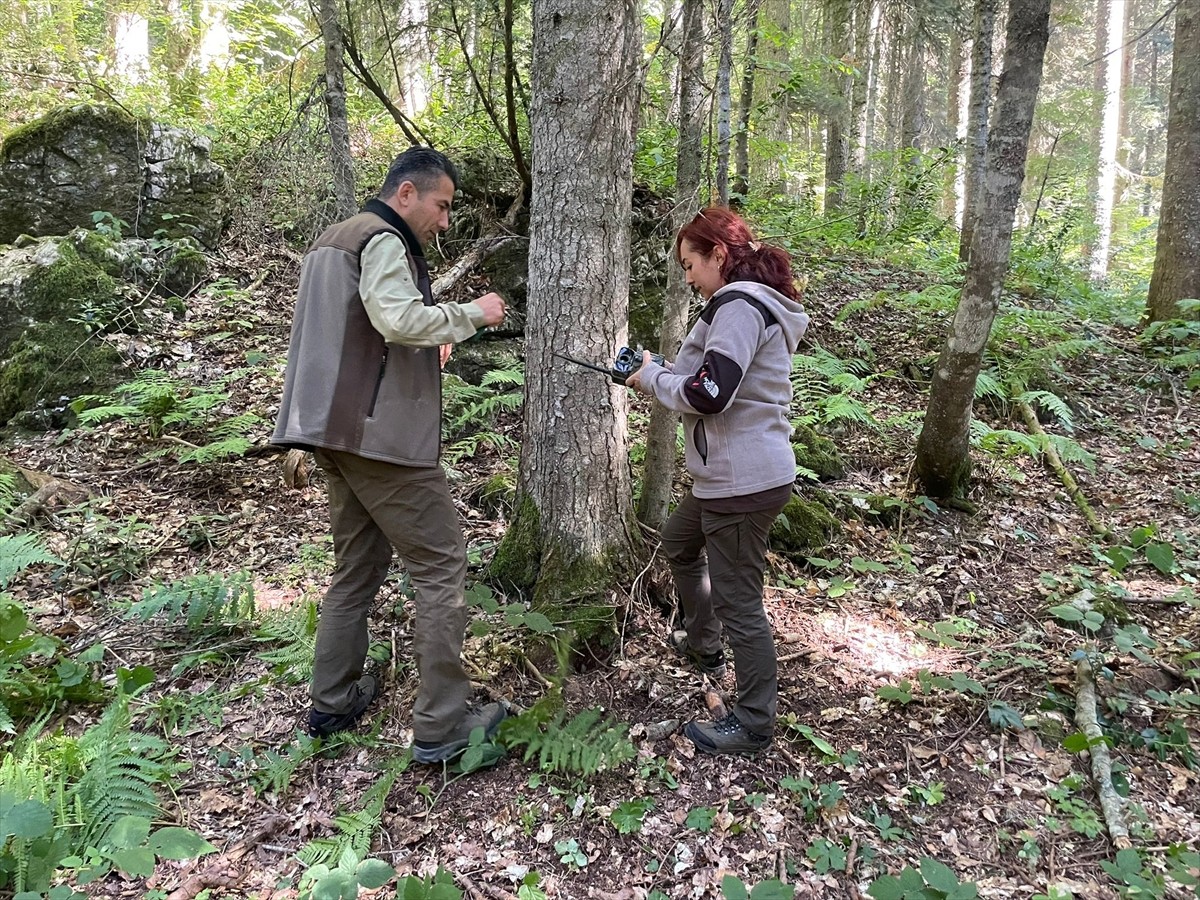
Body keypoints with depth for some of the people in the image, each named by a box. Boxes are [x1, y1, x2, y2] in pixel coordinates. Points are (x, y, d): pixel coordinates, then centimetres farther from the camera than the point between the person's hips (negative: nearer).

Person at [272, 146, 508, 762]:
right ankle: (440, 726, 0)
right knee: (441, 566, -4)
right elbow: (399, 317, -26)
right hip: (383, 434, -10)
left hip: (335, 430, 10)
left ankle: (333, 701, 26)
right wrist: (472, 313, -13)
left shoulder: (332, 241, 22)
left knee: (358, 564, 18)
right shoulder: (383, 239, -9)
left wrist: (425, 348, 16)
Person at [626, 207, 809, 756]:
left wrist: (653, 378, -9)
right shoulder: (752, 303, 16)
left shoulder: (738, 305, -17)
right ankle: (702, 643, 47)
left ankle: (754, 723, 14)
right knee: (679, 541, 30)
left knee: (737, 601, -1)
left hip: (742, 482, -11)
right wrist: (660, 373, 5)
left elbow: (708, 394, -26)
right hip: (730, 474, 11)